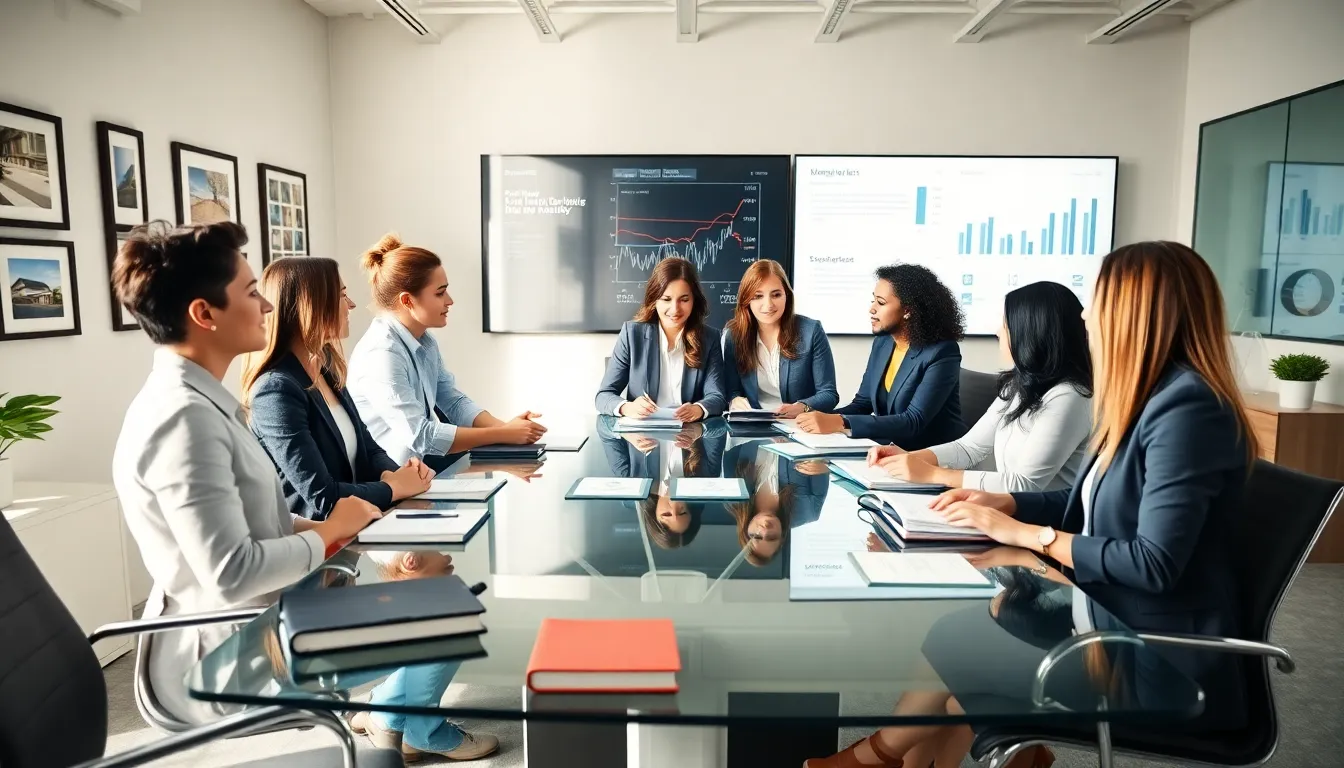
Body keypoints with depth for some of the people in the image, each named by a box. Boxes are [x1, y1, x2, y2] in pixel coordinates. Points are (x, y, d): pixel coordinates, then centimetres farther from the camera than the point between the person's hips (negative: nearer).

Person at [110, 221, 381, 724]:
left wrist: (317, 527, -3)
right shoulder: (182, 417, -24)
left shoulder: (201, 400, 7)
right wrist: (329, 532, -14)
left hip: (249, 629, 9)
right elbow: (233, 574, -27)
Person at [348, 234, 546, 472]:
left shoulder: (424, 340, 4)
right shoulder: (381, 353, -24)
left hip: (423, 461, 8)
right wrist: (503, 435, -25)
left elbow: (455, 402, 3)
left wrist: (504, 427, -15)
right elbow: (420, 436, -27)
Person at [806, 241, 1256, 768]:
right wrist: (1004, 503, 3)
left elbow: (1155, 563, -26)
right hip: (1108, 618, 8)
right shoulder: (1151, 398, 8)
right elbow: (1091, 503, 16)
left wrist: (1026, 534, -18)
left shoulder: (1187, 408, -23)